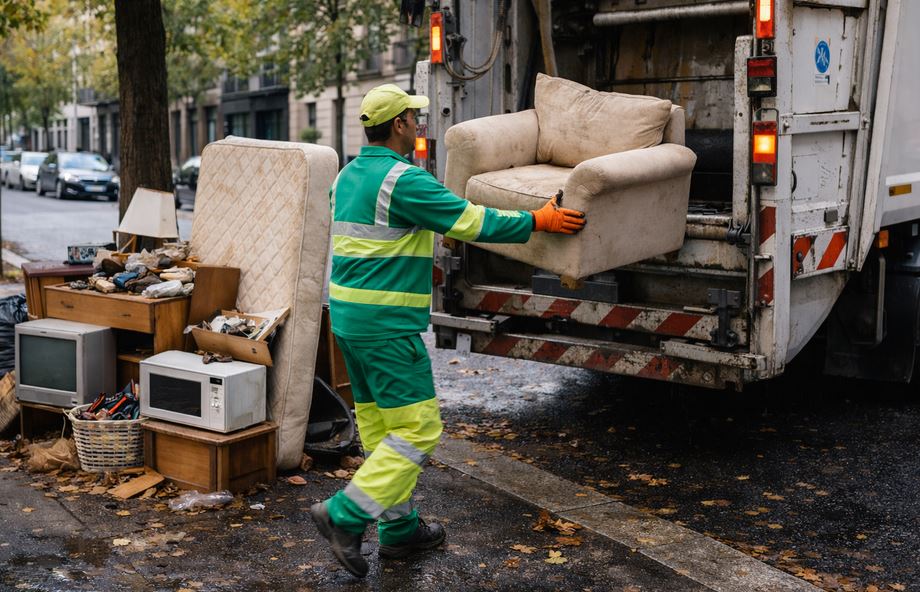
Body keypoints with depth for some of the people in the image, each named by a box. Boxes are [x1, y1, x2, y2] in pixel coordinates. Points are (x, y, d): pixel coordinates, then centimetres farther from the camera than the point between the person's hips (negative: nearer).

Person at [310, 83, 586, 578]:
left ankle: (400, 529, 22)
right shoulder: (403, 179, -15)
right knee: (416, 428, -3)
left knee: (379, 425, 14)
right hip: (387, 324, -10)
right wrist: (538, 221, -4)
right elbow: (470, 221, -14)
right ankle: (344, 515, -6)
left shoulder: (348, 175, 13)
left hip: (347, 316, 10)